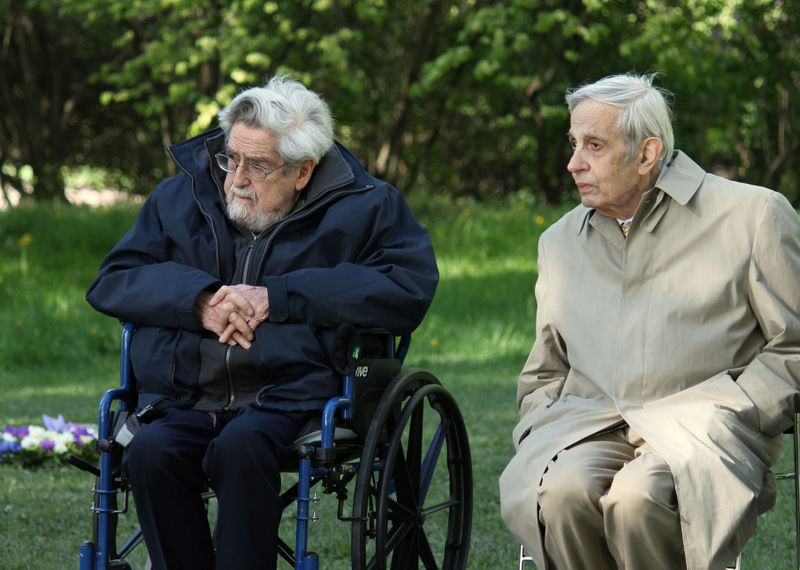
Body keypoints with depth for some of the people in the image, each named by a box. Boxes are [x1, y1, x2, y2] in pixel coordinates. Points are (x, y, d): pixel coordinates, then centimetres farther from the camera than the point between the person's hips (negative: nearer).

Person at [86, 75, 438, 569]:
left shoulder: (362, 208, 8)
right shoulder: (181, 197, 17)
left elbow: (410, 289, -6)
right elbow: (111, 282, 15)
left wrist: (277, 298, -9)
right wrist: (199, 301, -6)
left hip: (288, 394, -3)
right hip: (186, 402, 3)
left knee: (241, 447, -36)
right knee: (150, 452, -30)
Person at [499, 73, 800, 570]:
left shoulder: (751, 215, 6)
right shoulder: (561, 241, 23)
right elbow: (543, 375, 30)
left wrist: (715, 418, -8)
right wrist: (551, 423, 8)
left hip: (700, 435, -4)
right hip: (588, 427, 4)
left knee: (636, 500, -36)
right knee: (563, 492, -32)